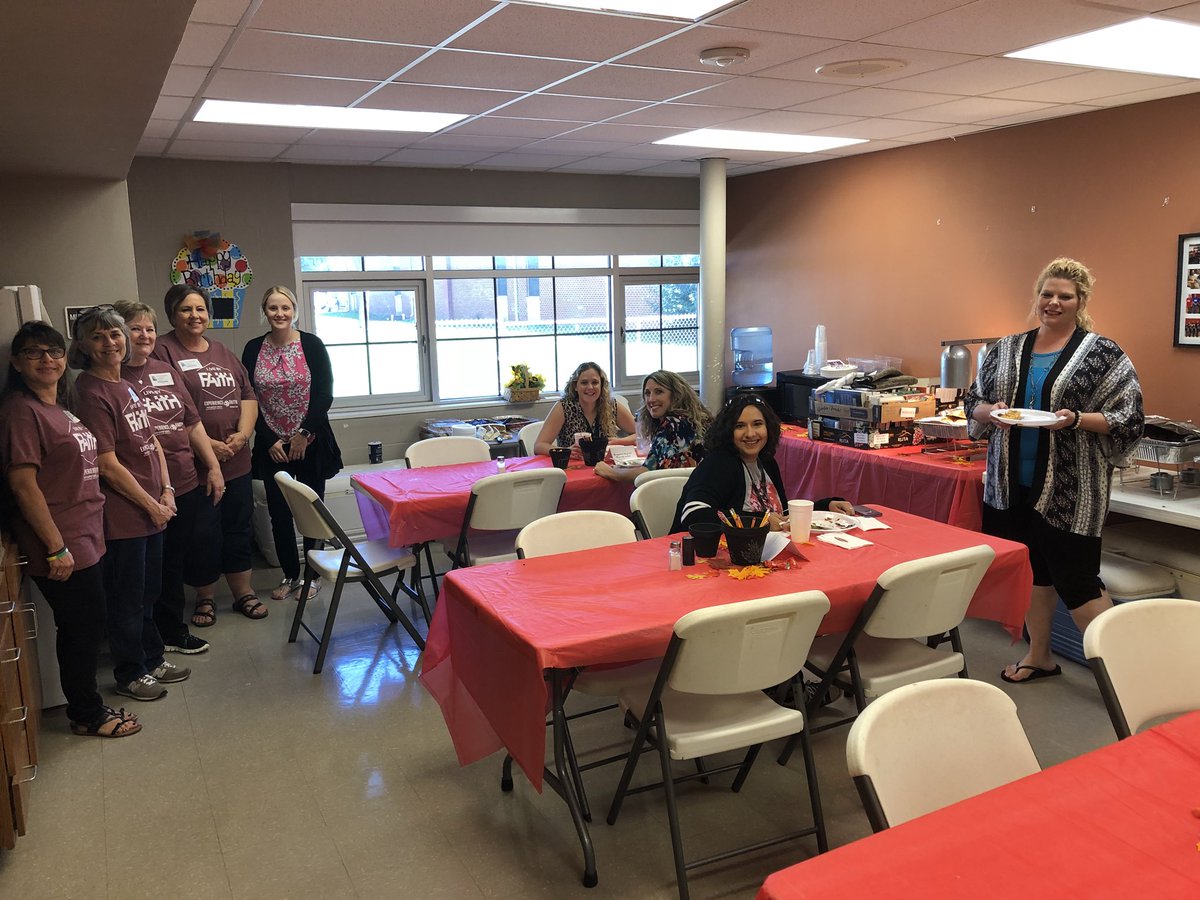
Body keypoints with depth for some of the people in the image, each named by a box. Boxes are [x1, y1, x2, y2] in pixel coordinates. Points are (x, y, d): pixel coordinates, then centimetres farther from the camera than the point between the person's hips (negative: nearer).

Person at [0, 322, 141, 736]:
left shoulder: (57, 407, 13)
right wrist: (56, 547, -19)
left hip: (84, 538, 9)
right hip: (59, 543, -9)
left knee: (84, 626, 18)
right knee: (83, 626, 3)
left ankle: (86, 705, 33)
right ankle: (86, 715, 19)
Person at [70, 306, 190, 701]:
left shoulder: (125, 385, 9)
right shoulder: (91, 392, -17)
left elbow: (151, 441, 13)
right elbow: (107, 464, -19)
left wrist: (166, 490, 1)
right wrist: (152, 505, -12)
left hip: (152, 508, 8)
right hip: (122, 515, -8)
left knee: (148, 592, 20)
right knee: (127, 598, 7)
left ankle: (153, 659, 35)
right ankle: (129, 675, 23)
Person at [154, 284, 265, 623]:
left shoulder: (223, 352, 14)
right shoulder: (163, 351, -6)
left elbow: (248, 396, 10)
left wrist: (242, 434, -7)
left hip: (236, 461, 5)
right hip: (194, 465, -5)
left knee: (239, 528, 12)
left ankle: (243, 592, 25)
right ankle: (205, 597, 23)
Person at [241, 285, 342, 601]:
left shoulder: (312, 345, -3)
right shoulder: (253, 349, 3)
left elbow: (324, 394, -6)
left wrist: (304, 434, -11)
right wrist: (270, 440, -5)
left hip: (310, 442, -2)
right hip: (272, 446, 2)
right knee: (279, 512, 7)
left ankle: (313, 574, 18)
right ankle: (290, 575, 22)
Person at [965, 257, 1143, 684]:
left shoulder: (1103, 355, -4)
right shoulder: (1007, 349, 9)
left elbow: (1127, 420, -6)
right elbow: (973, 403, 12)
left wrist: (1076, 419, -22)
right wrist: (992, 412, -11)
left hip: (1069, 492, -4)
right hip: (1012, 485, 5)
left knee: (1076, 580, -2)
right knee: (1031, 570, 15)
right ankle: (1039, 656, 30)